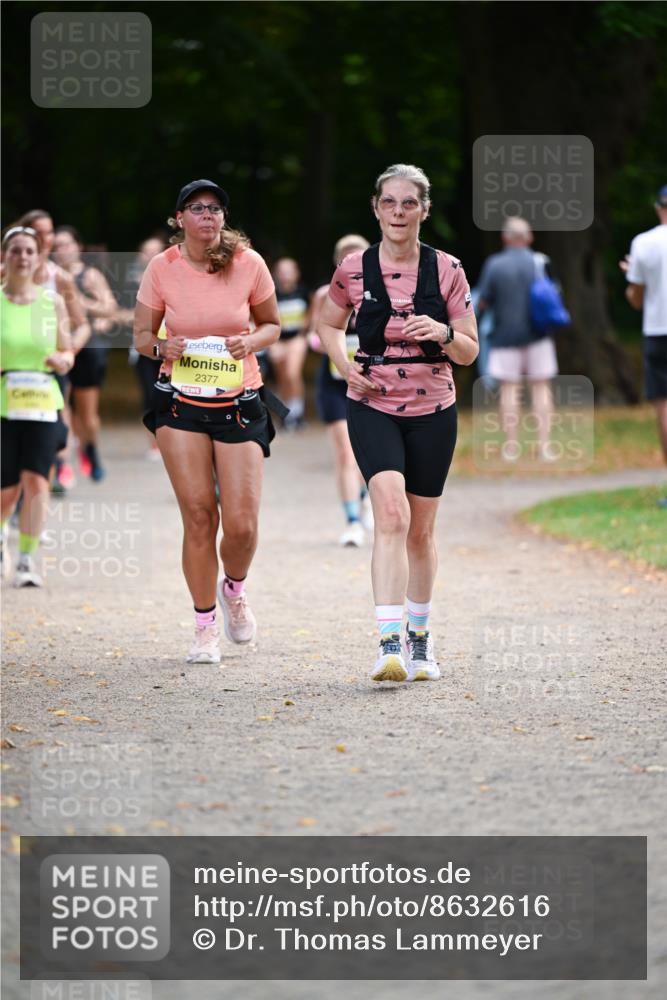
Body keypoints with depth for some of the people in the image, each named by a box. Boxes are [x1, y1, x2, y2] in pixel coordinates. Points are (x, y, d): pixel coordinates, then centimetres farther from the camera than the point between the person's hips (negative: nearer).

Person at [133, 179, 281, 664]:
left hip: (240, 404, 0)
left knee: (242, 523, -6)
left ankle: (234, 588, 29)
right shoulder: (161, 269, -5)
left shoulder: (248, 263, -5)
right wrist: (162, 347, -16)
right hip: (181, 402, 0)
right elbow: (142, 335, 6)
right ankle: (205, 625, 10)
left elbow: (272, 325, 8)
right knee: (198, 514, -6)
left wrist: (250, 342, -14)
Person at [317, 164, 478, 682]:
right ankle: (389, 644, -28)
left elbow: (470, 352, 0)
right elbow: (329, 326, 17)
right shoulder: (354, 270, -2)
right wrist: (345, 365, -2)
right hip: (374, 407, -1)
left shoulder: (446, 270, -2)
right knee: (392, 513, -22)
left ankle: (419, 639, 31)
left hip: (433, 410, 2)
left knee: (421, 530, 11)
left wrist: (443, 333, -21)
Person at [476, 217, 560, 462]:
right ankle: (545, 444, 0)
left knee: (509, 388, 3)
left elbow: (483, 302, -6)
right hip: (536, 336, 1)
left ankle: (511, 447, 1)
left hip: (506, 334, -1)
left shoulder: (494, 264, -6)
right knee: (541, 387, 5)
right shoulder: (540, 263, -2)